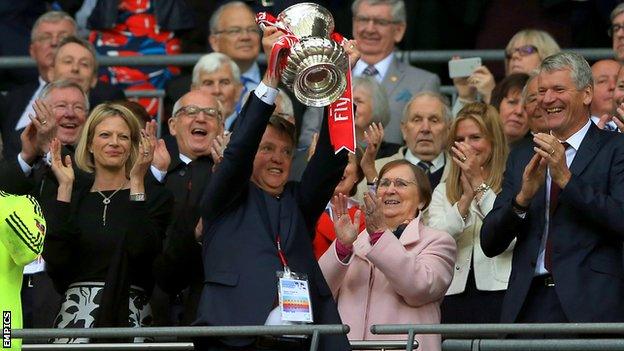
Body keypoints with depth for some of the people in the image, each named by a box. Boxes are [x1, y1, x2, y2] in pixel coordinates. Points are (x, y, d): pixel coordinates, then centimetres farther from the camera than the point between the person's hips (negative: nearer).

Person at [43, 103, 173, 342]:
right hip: (76, 314, 1)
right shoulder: (73, 196, 13)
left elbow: (142, 249, -12)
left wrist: (136, 182, -9)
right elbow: (55, 259, -3)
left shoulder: (154, 197, 7)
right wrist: (65, 187, -1)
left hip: (130, 316, -1)